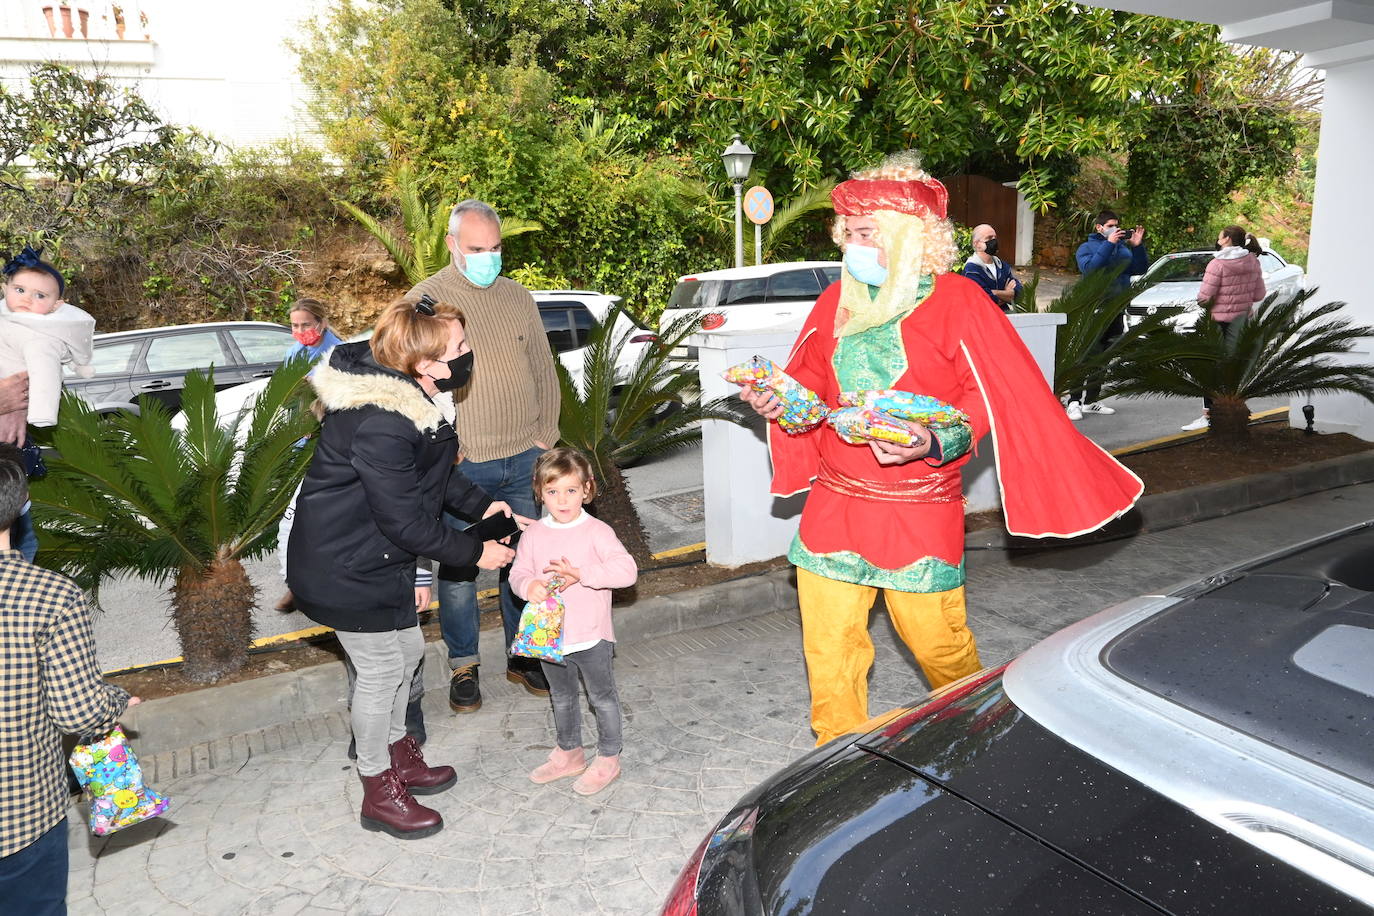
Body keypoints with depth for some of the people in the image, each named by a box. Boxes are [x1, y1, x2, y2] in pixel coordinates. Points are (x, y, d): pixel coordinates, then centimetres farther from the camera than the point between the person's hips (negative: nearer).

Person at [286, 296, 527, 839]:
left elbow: (436, 471, 13)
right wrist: (475, 553, -16)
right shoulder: (380, 424, -33)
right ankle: (380, 792, 25)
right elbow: (405, 521, -26)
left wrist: (481, 506, 6)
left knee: (408, 648, 20)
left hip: (380, 555, 10)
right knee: (382, 669, 4)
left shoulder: (419, 394, -3)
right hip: (343, 569, -9)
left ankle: (397, 755, 42)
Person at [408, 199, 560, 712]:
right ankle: (463, 666, 23)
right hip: (462, 464, -3)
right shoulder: (425, 300, -4)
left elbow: (543, 369, 13)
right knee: (459, 567, 6)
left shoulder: (517, 296, 8)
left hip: (523, 459, 4)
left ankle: (523, 656, 28)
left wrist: (546, 436, 7)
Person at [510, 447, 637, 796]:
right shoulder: (533, 535, -1)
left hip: (591, 637, -4)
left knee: (601, 697, 12)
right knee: (562, 698, 22)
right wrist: (528, 585, -22)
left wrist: (581, 574, -32)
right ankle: (569, 753, 42)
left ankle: (608, 758, 30)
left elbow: (626, 570, -24)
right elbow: (518, 572, 2)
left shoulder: (596, 531, -14)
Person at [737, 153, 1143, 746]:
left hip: (920, 512, -4)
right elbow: (809, 380, 18)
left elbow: (990, 399, -9)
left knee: (937, 642, 7)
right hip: (834, 505, 4)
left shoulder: (955, 300, -7)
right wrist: (777, 401, -3)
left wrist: (934, 443, -25)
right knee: (829, 649, 7)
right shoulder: (837, 300, 8)